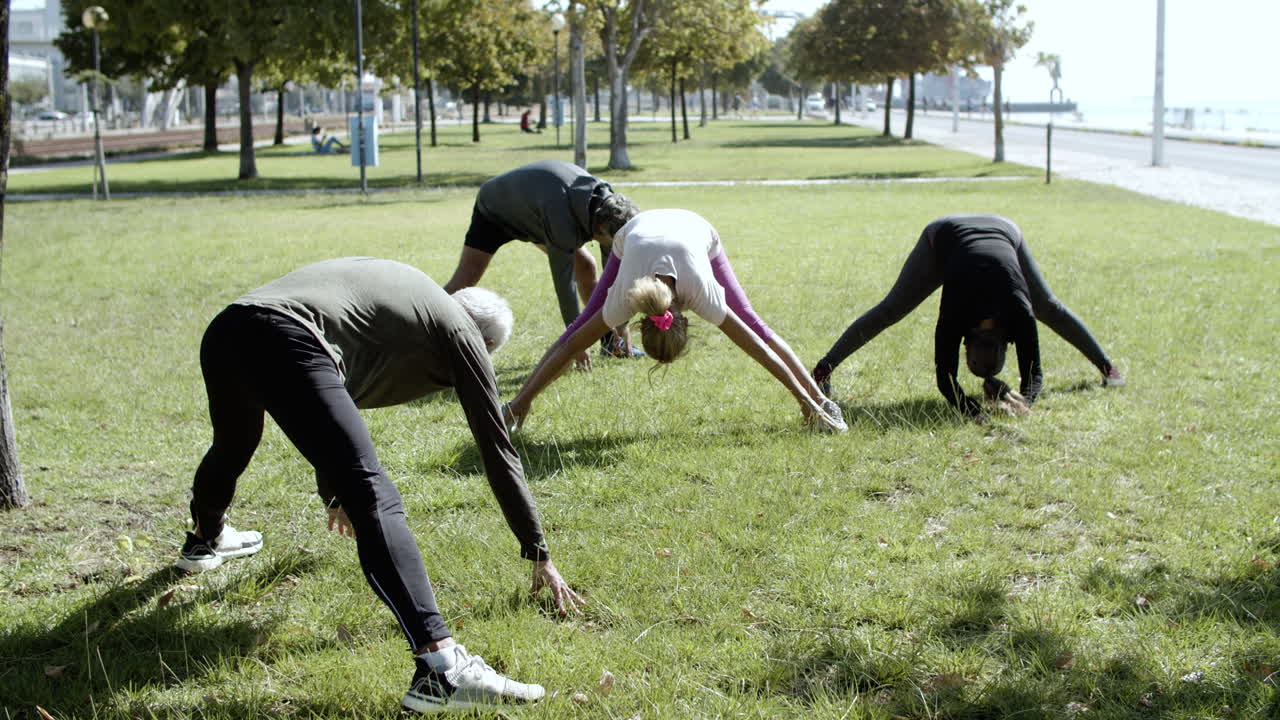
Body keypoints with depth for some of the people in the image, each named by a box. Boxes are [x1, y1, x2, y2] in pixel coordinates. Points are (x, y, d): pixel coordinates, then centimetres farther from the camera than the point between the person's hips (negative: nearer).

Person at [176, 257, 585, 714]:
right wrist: (539, 554, 24)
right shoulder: (463, 334, 16)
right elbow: (498, 452, 16)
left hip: (223, 333, 9)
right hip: (284, 343, -8)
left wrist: (333, 492, 55)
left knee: (232, 448, 38)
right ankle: (438, 667, -27)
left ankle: (205, 540, 68)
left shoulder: (404, 287, 36)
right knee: (374, 499, -15)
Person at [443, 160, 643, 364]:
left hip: (533, 211, 7)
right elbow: (564, 280, -38)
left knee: (585, 266, -2)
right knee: (464, 281, -17)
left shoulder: (606, 201, -22)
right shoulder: (562, 220, -45)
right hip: (495, 211, -7)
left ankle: (611, 342, 8)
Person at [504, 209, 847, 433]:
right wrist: (522, 401, -31)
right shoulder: (623, 296, -40)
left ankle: (818, 399, 1)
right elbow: (573, 343, -33)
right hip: (633, 234, 1)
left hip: (697, 231, 0)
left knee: (752, 322, -7)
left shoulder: (702, 292, -42)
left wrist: (805, 398, -29)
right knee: (581, 323, -7)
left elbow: (754, 343, -34)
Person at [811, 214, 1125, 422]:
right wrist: (974, 412, -48)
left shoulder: (1021, 314, -36)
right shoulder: (954, 318, -39)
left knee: (1048, 308, 11)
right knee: (890, 310, -2)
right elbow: (945, 375, -34)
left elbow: (1033, 374, -29)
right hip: (943, 235, -2)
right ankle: (824, 368, 7)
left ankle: (1106, 365, 30)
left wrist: (1021, 402, -49)